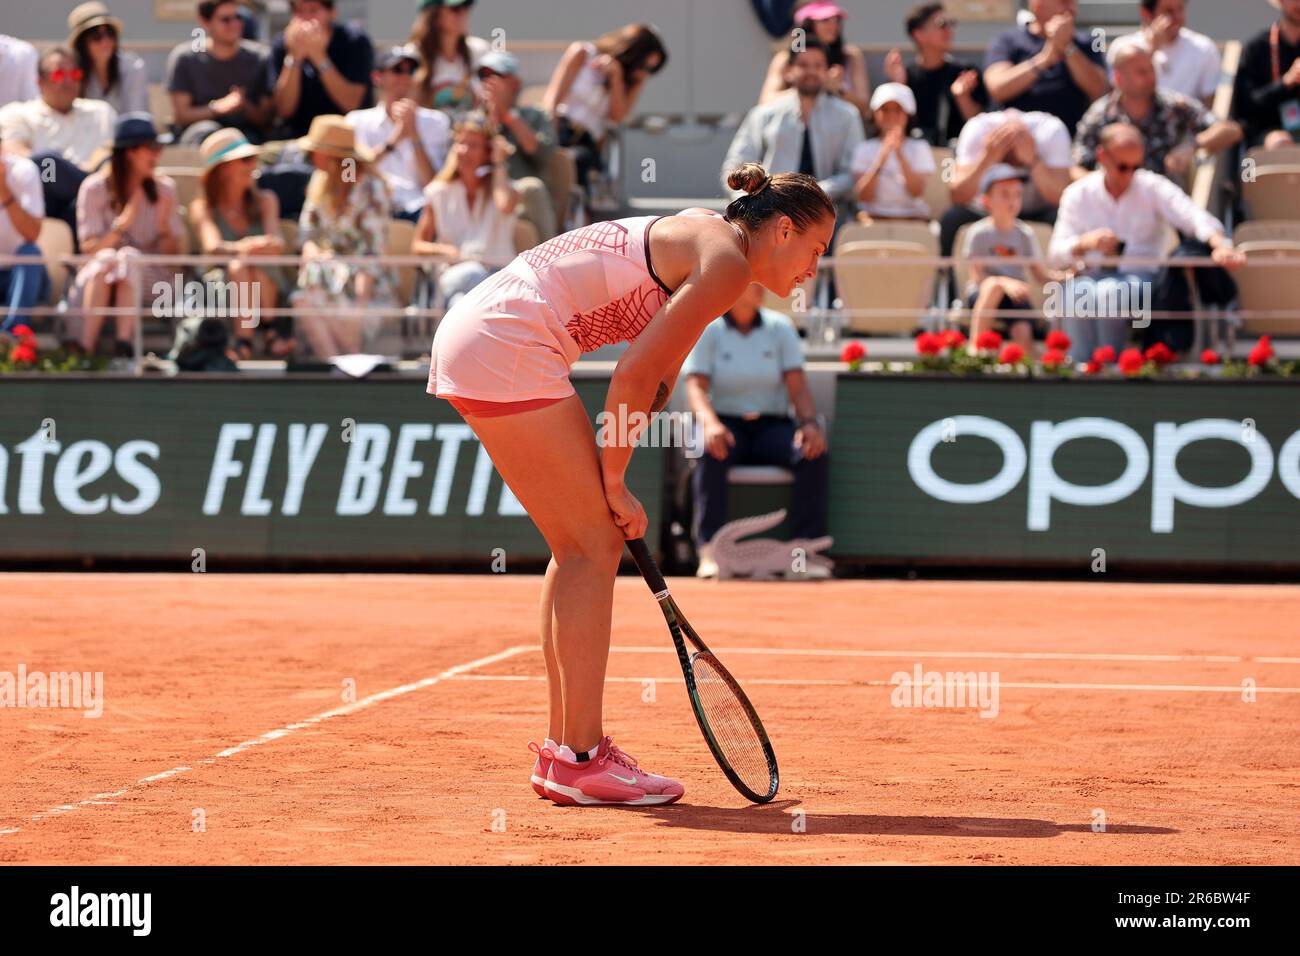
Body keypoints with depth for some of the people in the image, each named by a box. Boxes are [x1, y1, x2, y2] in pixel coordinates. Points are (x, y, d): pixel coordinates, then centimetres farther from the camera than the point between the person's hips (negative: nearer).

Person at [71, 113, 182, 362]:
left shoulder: (164, 189, 7)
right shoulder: (95, 188, 1)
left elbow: (173, 254, 5)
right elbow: (89, 247, -5)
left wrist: (164, 227, -16)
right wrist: (122, 224, -20)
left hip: (150, 280, 0)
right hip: (97, 278, 0)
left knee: (129, 256, -32)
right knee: (107, 259, -34)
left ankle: (123, 349, -48)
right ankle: (85, 349, -44)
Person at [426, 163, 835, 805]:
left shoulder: (698, 238, 22)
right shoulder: (726, 262, -9)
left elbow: (652, 386, 20)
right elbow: (632, 376, -13)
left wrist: (608, 483, 13)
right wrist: (614, 482, -3)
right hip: (507, 348, -10)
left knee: (581, 545, 13)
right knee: (595, 544, -6)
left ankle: (564, 750, 16)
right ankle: (580, 761, -6)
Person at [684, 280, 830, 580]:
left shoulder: (780, 327, 8)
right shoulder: (707, 331, 1)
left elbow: (798, 386, 1)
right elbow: (696, 386, -10)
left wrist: (810, 422, -19)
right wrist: (710, 423, -31)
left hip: (773, 426, 2)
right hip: (728, 424, -2)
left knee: (815, 455, -28)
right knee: (710, 454, -37)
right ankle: (709, 550, -42)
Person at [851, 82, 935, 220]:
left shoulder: (919, 147, 8)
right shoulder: (864, 148, 8)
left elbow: (917, 192, -9)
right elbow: (864, 197, -7)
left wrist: (899, 153, -21)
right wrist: (881, 157, -19)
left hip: (912, 215, 0)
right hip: (874, 216, 0)